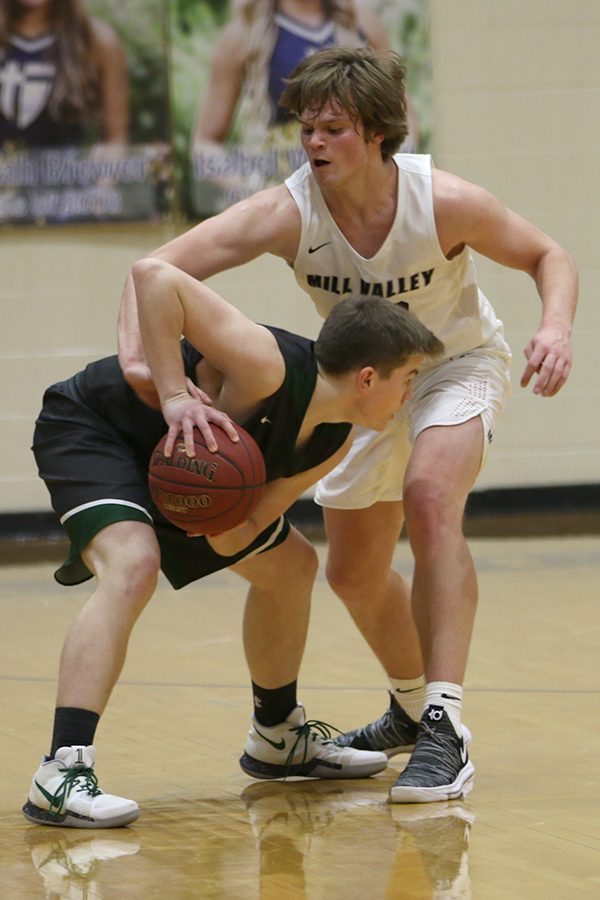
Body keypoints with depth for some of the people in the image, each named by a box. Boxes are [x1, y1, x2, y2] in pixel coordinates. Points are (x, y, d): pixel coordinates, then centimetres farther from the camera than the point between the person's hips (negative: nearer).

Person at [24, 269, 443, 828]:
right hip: (87, 427, -10)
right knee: (134, 565, -35)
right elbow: (155, 276, -40)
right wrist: (175, 395, -41)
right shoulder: (268, 370, -34)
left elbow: (235, 539, -8)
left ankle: (278, 739, 39)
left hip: (169, 459, 10)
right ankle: (62, 773, -40)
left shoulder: (332, 445, -8)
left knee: (290, 566, 18)